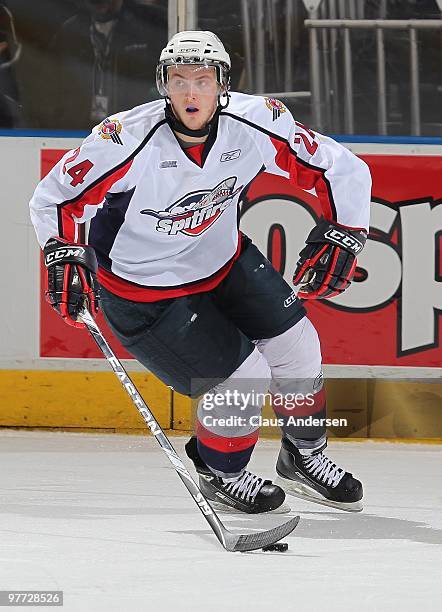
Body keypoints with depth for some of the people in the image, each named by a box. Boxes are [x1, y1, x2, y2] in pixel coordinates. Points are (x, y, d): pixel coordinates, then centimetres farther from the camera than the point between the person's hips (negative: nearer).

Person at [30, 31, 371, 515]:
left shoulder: (256, 124, -20)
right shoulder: (129, 140, -30)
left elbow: (342, 171, -9)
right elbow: (53, 198, -17)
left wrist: (340, 238, -18)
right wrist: (64, 258, -29)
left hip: (224, 259, 5)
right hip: (142, 287, -5)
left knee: (296, 346, 5)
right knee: (243, 379, -11)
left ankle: (304, 458, 32)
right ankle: (218, 475, 19)